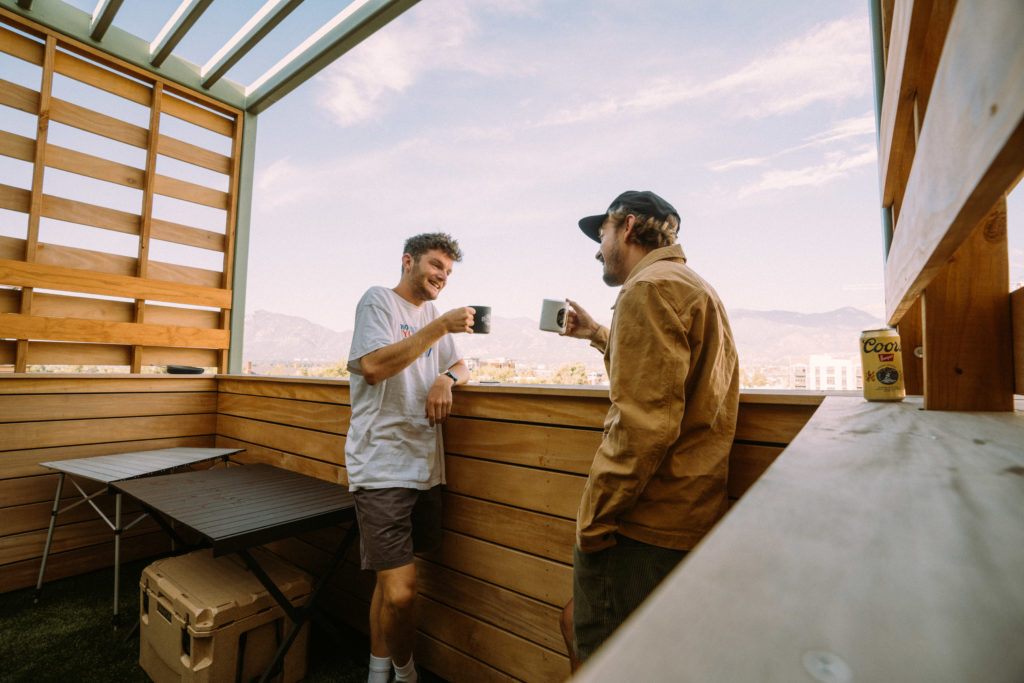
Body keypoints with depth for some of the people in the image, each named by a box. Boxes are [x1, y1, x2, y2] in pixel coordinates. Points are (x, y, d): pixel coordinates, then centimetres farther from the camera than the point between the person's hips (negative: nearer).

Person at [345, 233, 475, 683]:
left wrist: (446, 378, -4)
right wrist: (440, 327, -19)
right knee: (400, 591, -8)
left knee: (392, 580, 16)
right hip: (381, 468, -6)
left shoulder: (431, 314, 18)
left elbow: (460, 368, 20)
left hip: (424, 467, 6)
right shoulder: (379, 300, -2)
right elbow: (373, 366, -16)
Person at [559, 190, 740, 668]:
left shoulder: (649, 288, -14)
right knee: (576, 622, 20)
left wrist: (592, 522, -14)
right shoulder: (695, 288, 20)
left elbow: (643, 424, -23)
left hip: (643, 528, -10)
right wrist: (600, 336, 28)